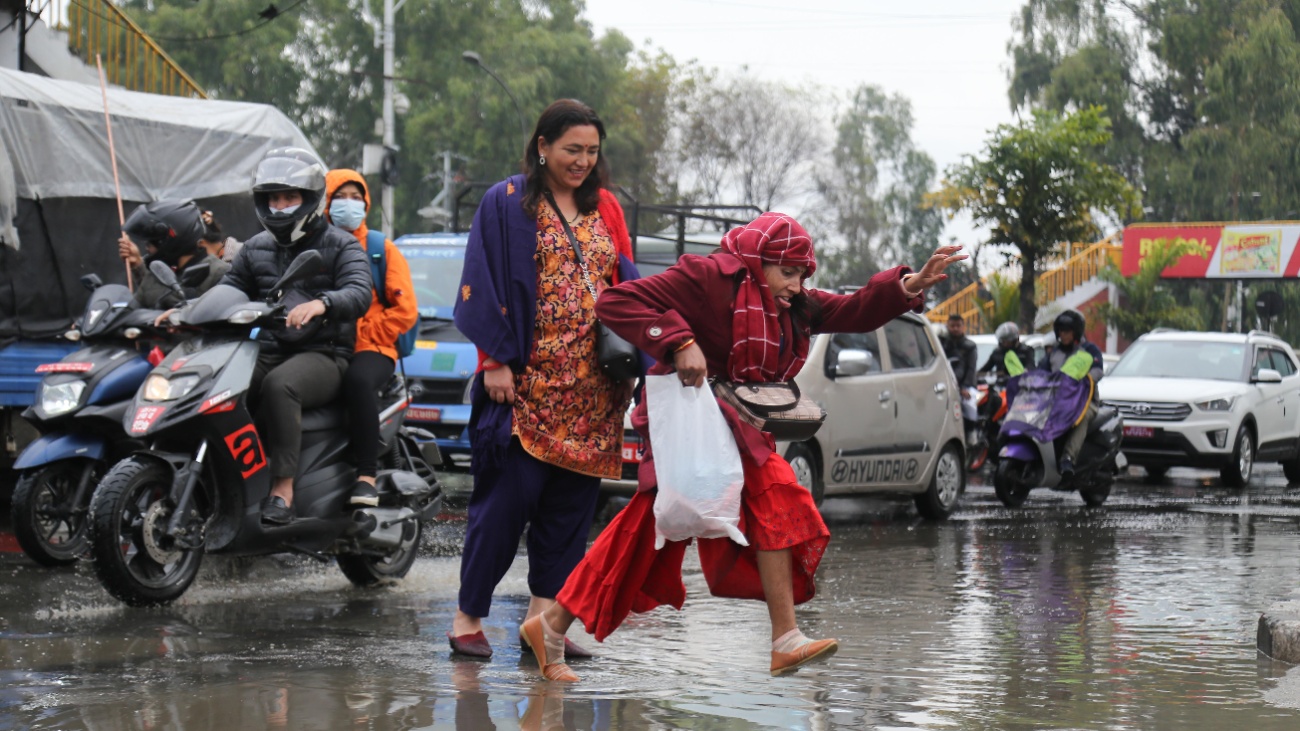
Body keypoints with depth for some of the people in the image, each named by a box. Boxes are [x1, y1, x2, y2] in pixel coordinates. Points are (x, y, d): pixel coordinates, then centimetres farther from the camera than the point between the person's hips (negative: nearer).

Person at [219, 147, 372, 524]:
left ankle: (283, 488, -37)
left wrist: (320, 304, -36)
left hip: (323, 354, -5)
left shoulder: (341, 246, 4)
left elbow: (359, 294, -14)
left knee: (279, 385, -37)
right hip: (269, 351, 5)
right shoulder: (256, 249, 21)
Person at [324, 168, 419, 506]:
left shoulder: (383, 250, 13)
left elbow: (405, 311, 4)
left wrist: (360, 333, -8)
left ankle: (367, 476, -39)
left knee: (359, 379, -39)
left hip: (371, 348, -2)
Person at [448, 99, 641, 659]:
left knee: (572, 498, 3)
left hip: (592, 384, 5)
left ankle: (542, 615, 8)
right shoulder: (506, 204, 0)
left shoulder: (605, 208, 14)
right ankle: (468, 616, 1)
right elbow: (484, 285, -5)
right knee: (510, 495, -7)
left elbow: (627, 285, 15)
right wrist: (496, 361, -12)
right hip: (527, 379, -5)